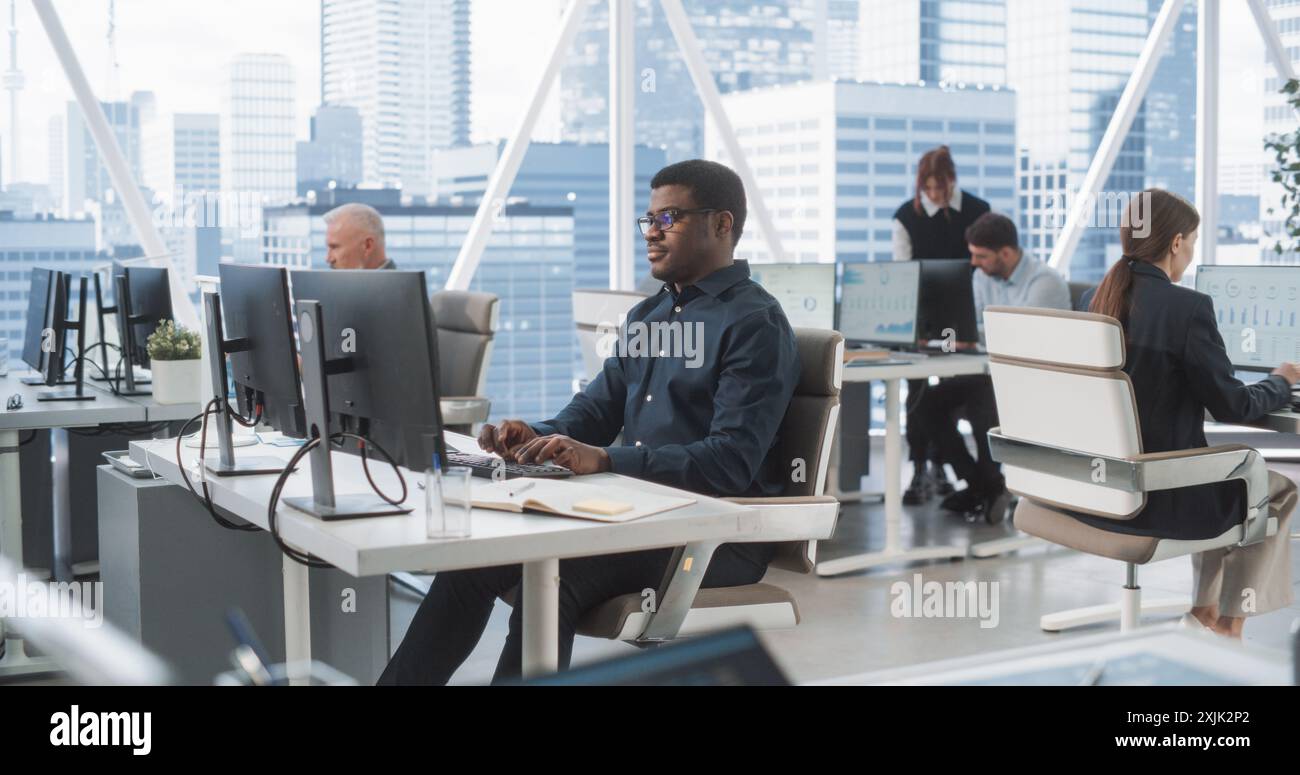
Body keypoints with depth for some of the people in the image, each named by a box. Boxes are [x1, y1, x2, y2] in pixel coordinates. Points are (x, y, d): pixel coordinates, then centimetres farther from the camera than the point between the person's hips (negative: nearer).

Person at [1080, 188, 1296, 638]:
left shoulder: (1092, 301, 2)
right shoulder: (1187, 306, -18)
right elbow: (1232, 407, -11)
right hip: (1159, 497, -7)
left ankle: (1206, 610, 38)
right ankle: (1226, 622, 28)